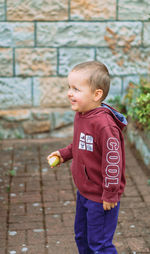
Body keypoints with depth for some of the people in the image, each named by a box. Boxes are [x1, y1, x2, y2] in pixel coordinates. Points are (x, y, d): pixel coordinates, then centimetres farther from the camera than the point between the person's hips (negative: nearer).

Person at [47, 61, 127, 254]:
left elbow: (113, 160, -27)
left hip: (101, 197, -9)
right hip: (84, 192, 9)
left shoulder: (104, 124, -30)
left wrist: (110, 194, -22)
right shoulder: (80, 115, 0)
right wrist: (64, 154, 6)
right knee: (81, 236, 25)